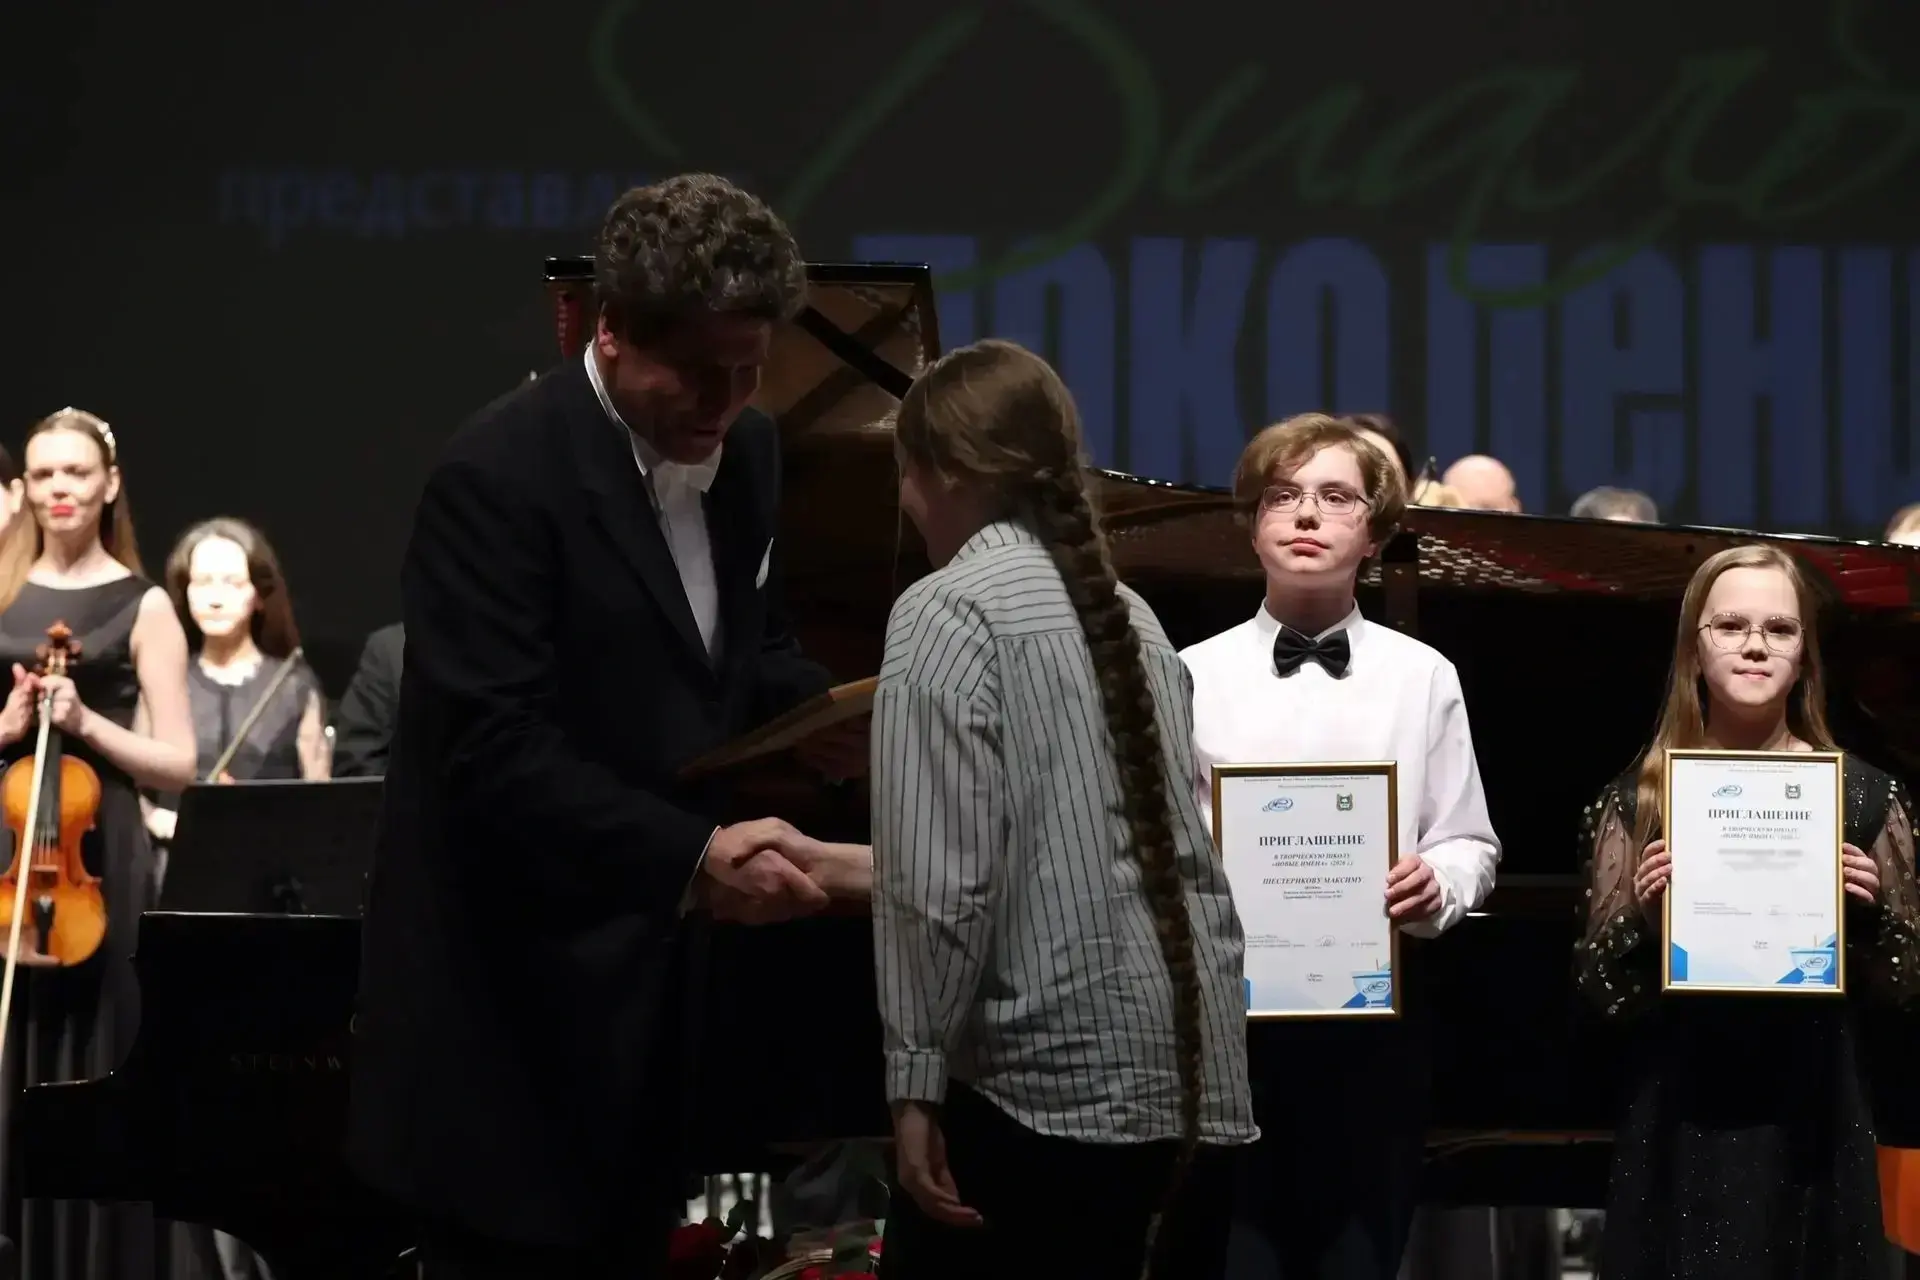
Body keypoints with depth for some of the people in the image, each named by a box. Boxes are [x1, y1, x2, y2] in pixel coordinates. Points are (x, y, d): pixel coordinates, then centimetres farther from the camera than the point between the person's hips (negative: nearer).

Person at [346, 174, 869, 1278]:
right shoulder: (503, 476, -19)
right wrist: (696, 858, -32)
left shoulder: (744, 453, 6)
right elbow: (493, 749, -25)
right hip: (516, 1000, -8)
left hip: (659, 980, 8)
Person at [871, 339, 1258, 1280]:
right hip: (1195, 1070, 8)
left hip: (1049, 1069, -8)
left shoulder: (949, 612, -6)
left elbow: (939, 880, -15)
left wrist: (917, 1078, -12)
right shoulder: (1126, 613, 17)